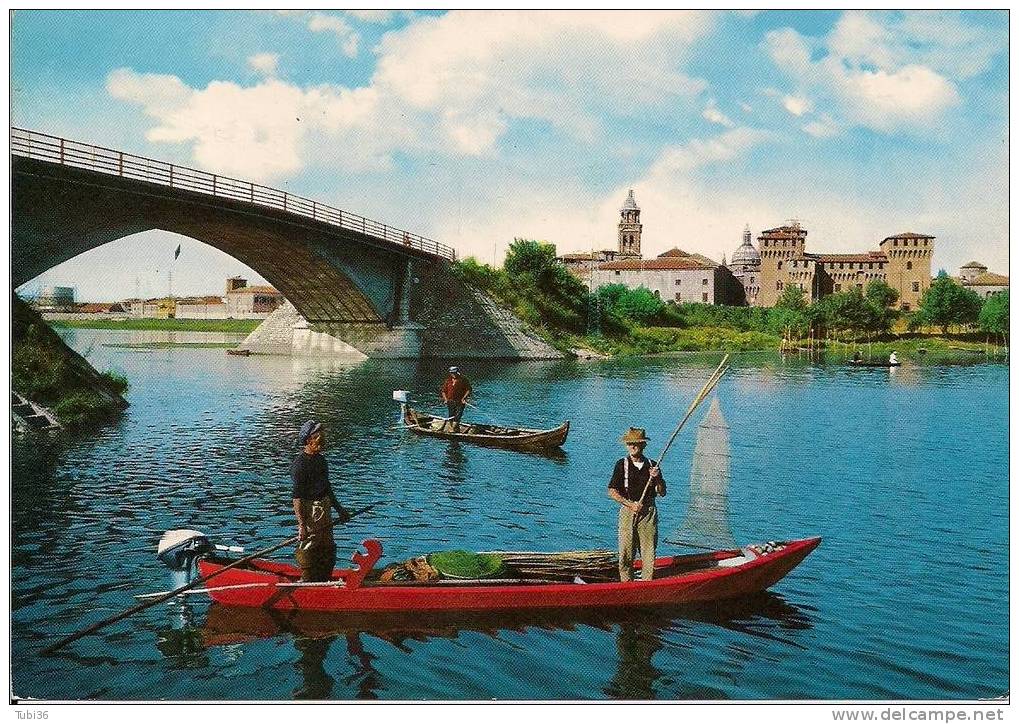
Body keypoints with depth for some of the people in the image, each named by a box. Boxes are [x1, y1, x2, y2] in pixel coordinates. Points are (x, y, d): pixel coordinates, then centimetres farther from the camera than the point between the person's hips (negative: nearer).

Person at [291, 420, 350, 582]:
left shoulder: (320, 459, 10)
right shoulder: (300, 464, -18)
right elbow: (297, 497, -21)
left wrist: (339, 509, 24)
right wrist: (301, 525, -25)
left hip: (325, 510, 9)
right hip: (310, 512, -9)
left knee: (328, 550, 18)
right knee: (308, 551, 0)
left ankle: (325, 581, 32)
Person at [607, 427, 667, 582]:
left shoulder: (652, 465, 9)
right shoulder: (622, 465, 1)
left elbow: (662, 493, 10)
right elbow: (612, 492, -2)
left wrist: (657, 478, -8)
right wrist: (630, 504, -10)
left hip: (649, 512, 2)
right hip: (628, 511, -2)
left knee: (649, 552, 2)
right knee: (626, 551, -1)